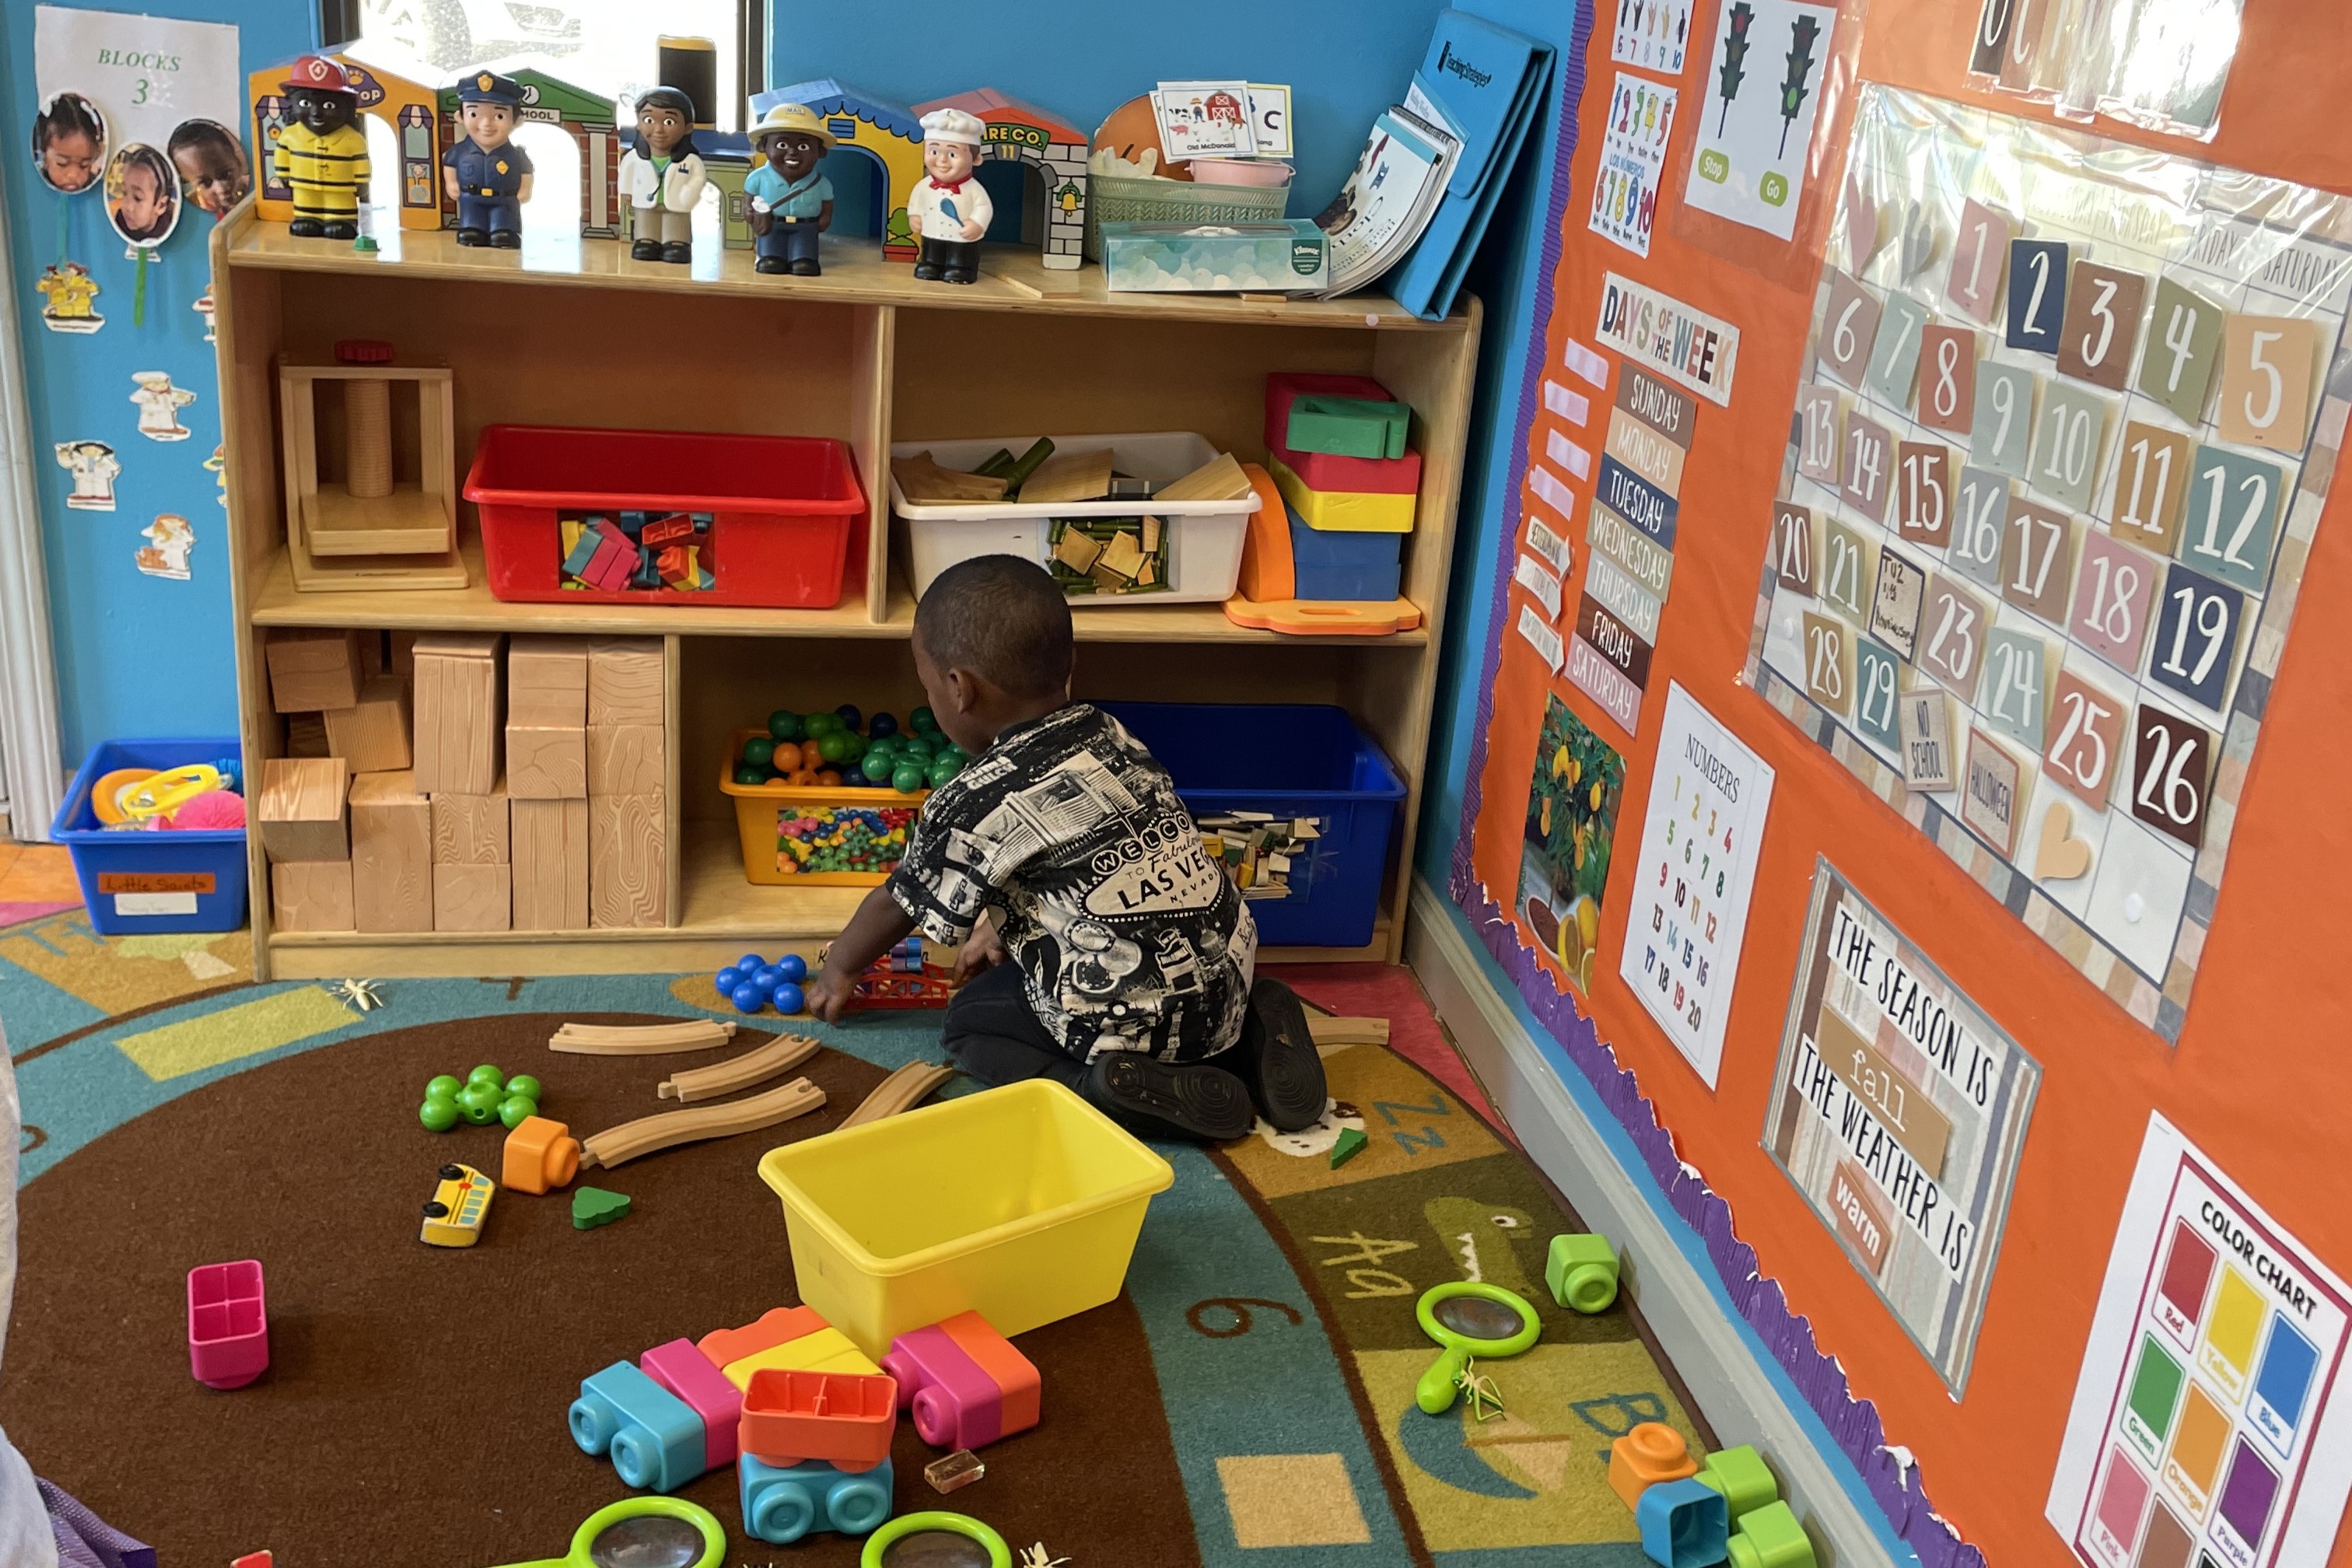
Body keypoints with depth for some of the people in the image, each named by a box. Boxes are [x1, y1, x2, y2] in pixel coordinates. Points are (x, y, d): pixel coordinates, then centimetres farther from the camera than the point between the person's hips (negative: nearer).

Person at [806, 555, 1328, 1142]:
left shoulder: (973, 805, -13)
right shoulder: (1109, 735, 7)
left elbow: (897, 905, 5)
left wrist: (838, 969, 24)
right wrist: (1004, 929, 32)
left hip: (1135, 1025, -7)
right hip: (1230, 975, 7)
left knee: (971, 1020, 16)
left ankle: (1116, 1091, -7)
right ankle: (1247, 1037, 13)